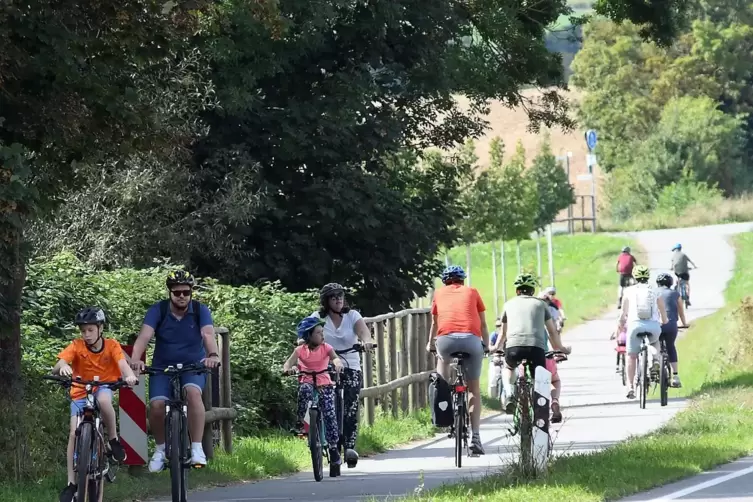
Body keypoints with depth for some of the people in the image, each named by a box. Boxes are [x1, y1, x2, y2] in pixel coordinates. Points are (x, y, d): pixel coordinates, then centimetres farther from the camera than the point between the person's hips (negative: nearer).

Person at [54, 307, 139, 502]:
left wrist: (129, 375, -50)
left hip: (103, 388, -1)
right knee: (74, 434, -13)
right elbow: (58, 366, -25)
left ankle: (113, 439, -16)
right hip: (80, 393, 1)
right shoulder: (76, 346, -12)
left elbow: (122, 363, -27)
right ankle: (72, 483, -6)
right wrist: (63, 367, -51)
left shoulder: (112, 346, -11)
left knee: (103, 400, -38)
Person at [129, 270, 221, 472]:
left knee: (193, 392, -32)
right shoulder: (158, 311, -11)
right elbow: (144, 336, -25)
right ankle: (160, 448, 6)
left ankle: (197, 448, -26)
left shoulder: (200, 311, -10)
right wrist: (135, 359, -44)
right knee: (156, 405, -21)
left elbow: (208, 334, -26)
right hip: (163, 367, 1)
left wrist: (213, 355, -48)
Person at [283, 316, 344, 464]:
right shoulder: (300, 350, -3)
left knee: (330, 414, -9)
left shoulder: (325, 348, -2)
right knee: (304, 389, -38)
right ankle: (300, 421, -23)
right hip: (307, 382, -1)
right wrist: (288, 369, -37)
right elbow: (288, 363, -13)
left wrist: (337, 363, -42)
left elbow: (335, 357, -19)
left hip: (324, 385, 1)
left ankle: (333, 447, 4)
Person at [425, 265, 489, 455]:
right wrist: (486, 344, 44)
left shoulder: (439, 293, 24)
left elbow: (434, 323, 36)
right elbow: (483, 324, 28)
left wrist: (430, 344, 52)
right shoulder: (472, 292, 23)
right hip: (471, 340, 0)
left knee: (443, 359, 34)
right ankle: (475, 437, 2)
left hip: (446, 339, 0)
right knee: (474, 389, 11)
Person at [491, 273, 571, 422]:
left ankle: (509, 393, 6)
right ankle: (555, 401, -15)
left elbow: (503, 332, 36)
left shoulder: (509, 304, 24)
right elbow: (552, 331, 27)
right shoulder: (540, 304, 22)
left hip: (514, 346, 0)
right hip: (537, 347, 0)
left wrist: (496, 347, 55)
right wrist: (561, 348, 44)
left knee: (508, 368, 33)